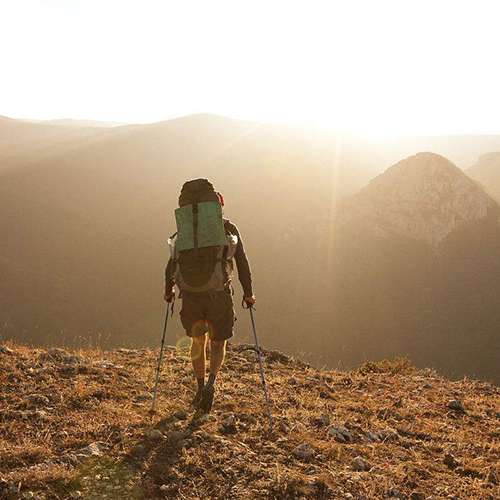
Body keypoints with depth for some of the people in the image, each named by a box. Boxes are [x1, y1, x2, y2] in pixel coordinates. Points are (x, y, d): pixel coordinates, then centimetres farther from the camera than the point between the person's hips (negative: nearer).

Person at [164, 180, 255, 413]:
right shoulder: (228, 228, 3)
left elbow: (173, 262, 8)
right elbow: (242, 262, 2)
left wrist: (168, 290, 22)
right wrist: (248, 292, 11)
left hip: (192, 293, 2)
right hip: (219, 293, -1)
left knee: (198, 340, 24)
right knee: (218, 344, 13)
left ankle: (200, 388, 25)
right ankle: (210, 384, -13)